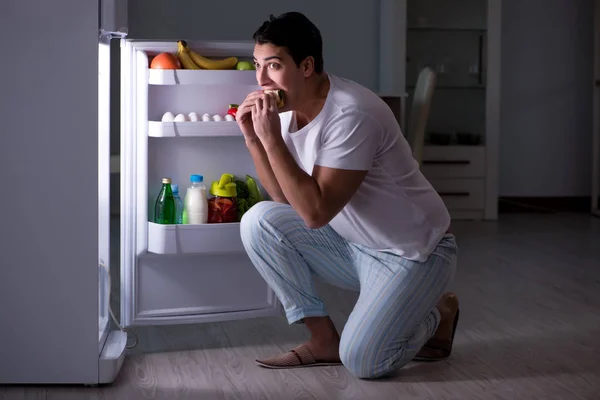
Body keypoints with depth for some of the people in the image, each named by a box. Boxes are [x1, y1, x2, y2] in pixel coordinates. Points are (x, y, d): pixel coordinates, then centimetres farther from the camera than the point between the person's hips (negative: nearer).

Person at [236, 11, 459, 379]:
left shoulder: (351, 114, -28)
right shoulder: (289, 109, -2)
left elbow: (316, 212, -31)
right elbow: (287, 199, 0)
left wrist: (271, 138, -31)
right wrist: (254, 138, -12)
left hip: (414, 252, -8)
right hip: (353, 246, 8)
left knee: (362, 362, -22)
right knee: (259, 221, -10)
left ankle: (436, 316, 11)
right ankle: (325, 339, 0)